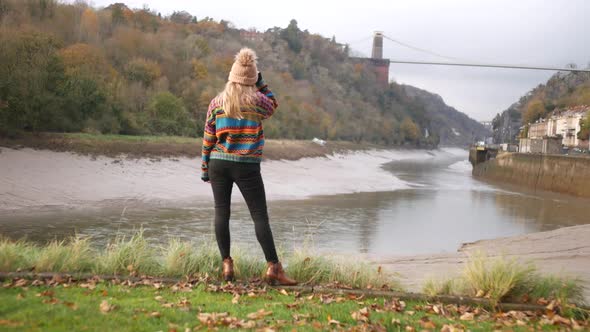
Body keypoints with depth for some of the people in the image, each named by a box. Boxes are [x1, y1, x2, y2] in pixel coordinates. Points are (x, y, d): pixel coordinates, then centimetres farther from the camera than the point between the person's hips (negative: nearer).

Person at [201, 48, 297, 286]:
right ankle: (273, 268, -2)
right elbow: (273, 105, 20)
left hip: (218, 163, 2)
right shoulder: (256, 100, -4)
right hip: (247, 167, -2)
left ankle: (227, 265, 6)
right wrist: (261, 82, 15)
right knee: (260, 216, 0)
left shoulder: (217, 103, 2)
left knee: (221, 212, 8)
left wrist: (205, 168, 13)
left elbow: (208, 138, 5)